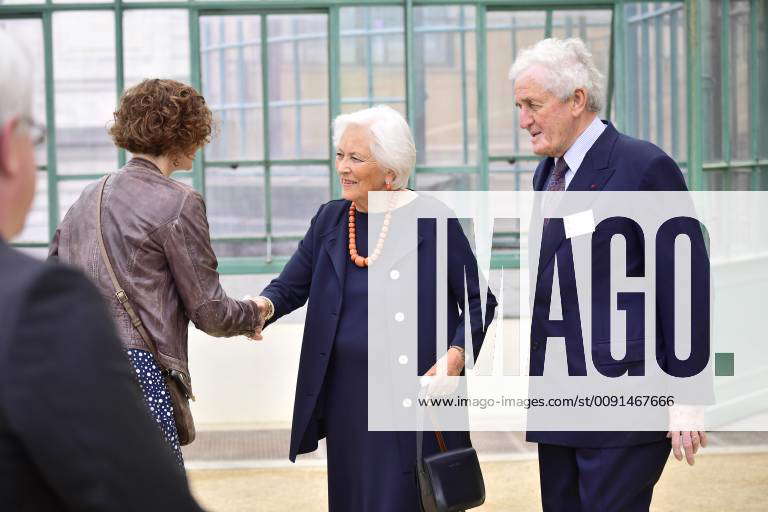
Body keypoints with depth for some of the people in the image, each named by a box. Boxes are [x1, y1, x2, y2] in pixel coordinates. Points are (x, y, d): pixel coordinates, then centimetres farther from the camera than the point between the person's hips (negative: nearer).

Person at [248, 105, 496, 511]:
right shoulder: (329, 220, 8)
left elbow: (478, 301, -1)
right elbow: (291, 286, 7)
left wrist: (456, 356, -15)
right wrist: (263, 306, -15)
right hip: (346, 397, 5)